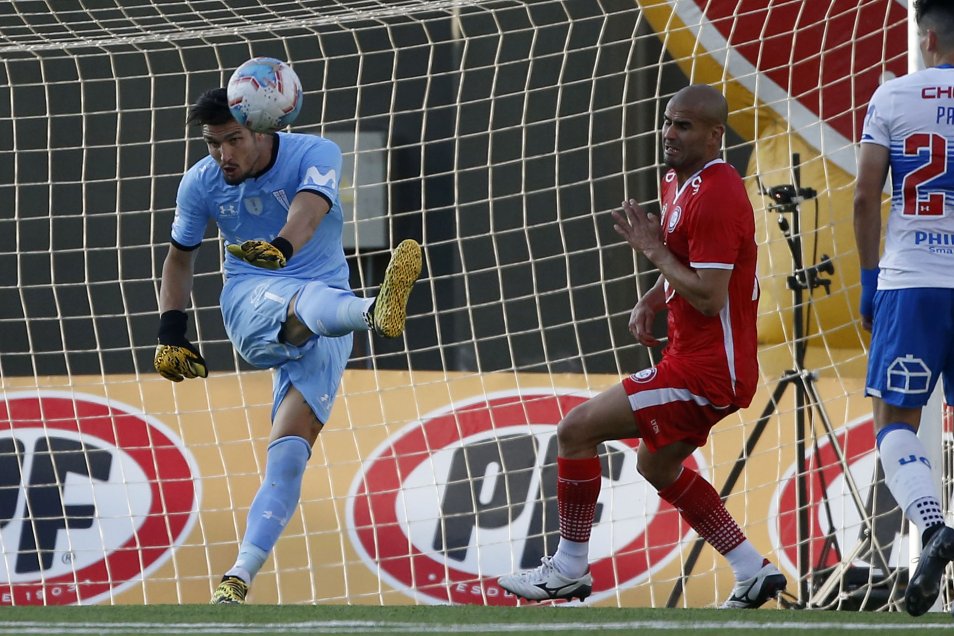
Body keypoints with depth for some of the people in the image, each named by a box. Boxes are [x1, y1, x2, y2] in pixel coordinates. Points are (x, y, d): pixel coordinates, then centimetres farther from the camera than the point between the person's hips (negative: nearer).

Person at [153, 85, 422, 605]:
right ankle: (374, 312, -75)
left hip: (323, 323, 0)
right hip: (250, 299, 0)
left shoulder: (315, 155, -11)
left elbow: (310, 206, -34)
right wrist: (170, 333, 8)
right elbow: (180, 256, 18)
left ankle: (240, 577, -19)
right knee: (309, 300, -38)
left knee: (291, 444, -17)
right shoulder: (201, 183, 1)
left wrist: (282, 246, -56)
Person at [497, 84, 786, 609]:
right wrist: (649, 302, 9)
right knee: (657, 466, 27)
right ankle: (753, 571, 25)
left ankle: (569, 569, 2)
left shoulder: (714, 197, -22)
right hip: (696, 357, 11)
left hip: (705, 370, -11)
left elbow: (708, 298, -26)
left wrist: (653, 250, -16)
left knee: (576, 430, -8)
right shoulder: (678, 181, 10)